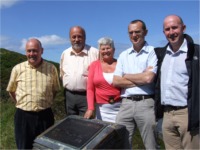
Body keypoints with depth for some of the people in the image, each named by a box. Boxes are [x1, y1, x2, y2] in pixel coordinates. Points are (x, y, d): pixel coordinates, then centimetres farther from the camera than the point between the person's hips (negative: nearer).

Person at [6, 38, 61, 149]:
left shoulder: (51, 68, -2)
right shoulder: (17, 69, -3)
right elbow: (11, 90, 10)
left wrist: (45, 104, 4)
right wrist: (22, 105, 6)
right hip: (23, 116, 0)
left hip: (45, 115, 1)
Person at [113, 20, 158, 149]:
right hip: (126, 103, 4)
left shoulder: (153, 52, -1)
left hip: (146, 103, -4)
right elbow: (116, 81, 4)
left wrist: (126, 76, 0)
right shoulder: (123, 55, 12)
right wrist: (141, 79, -6)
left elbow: (148, 78, -14)